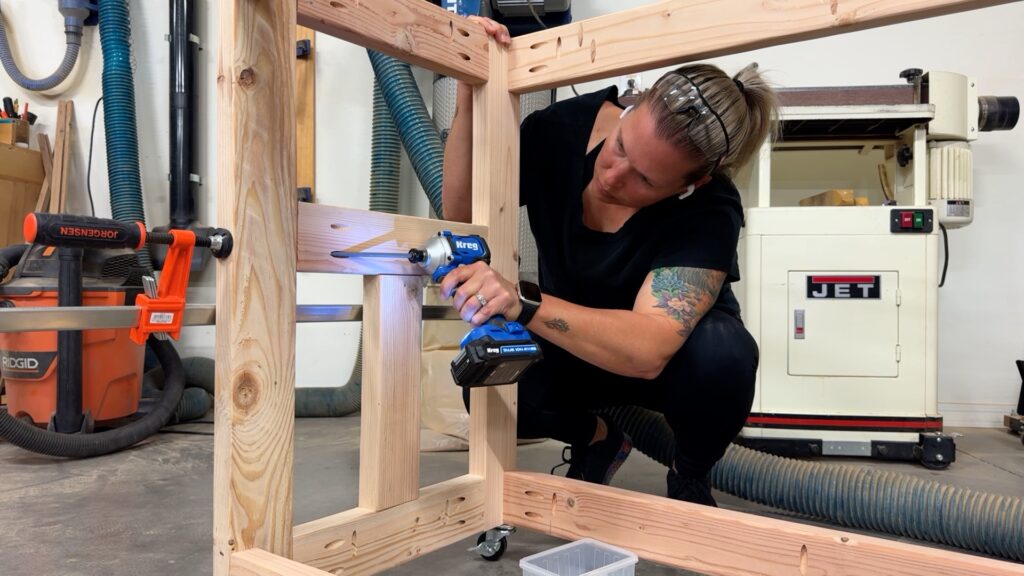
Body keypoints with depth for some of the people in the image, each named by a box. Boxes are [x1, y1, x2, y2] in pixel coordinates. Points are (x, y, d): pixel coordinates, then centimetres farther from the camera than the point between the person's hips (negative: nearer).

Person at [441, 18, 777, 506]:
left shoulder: (709, 210, -32)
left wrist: (524, 304, -57)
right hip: (573, 347, 2)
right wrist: (468, 105, -32)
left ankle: (690, 479, -1)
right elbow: (461, 214, -18)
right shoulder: (562, 129, -21)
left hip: (676, 355, -2)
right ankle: (599, 435, 7)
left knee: (720, 353, -36)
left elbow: (648, 350, -43)